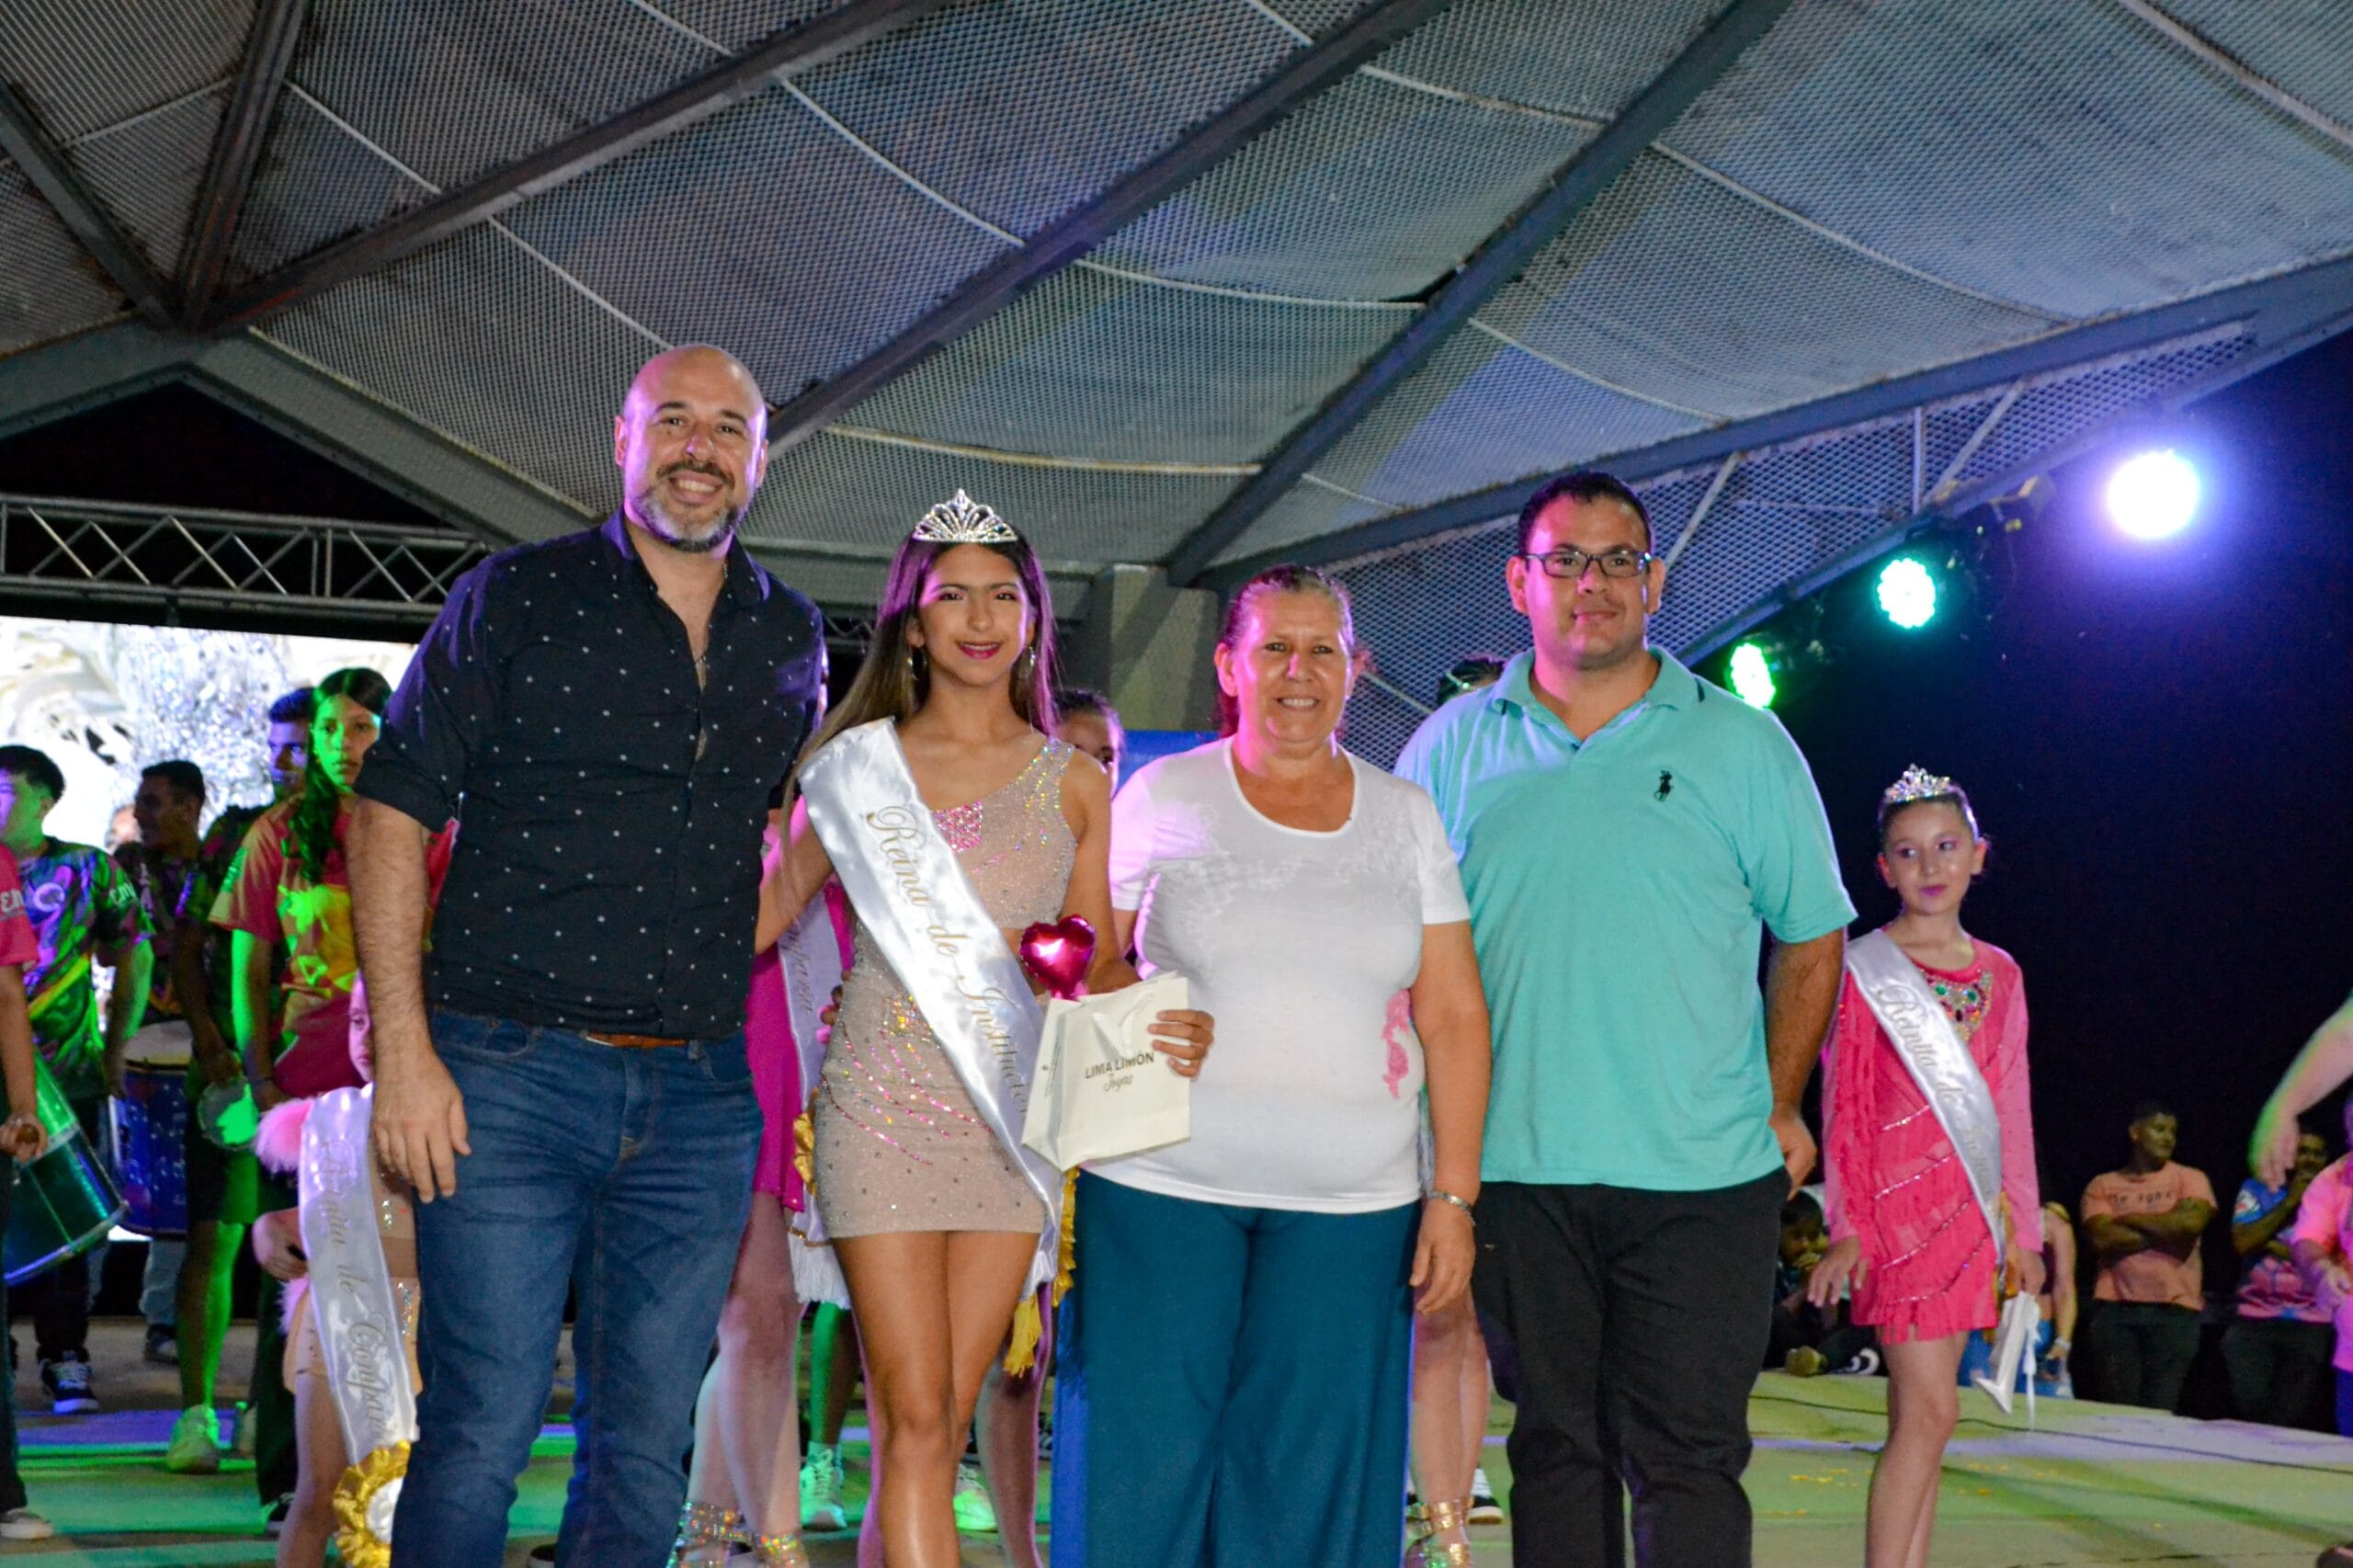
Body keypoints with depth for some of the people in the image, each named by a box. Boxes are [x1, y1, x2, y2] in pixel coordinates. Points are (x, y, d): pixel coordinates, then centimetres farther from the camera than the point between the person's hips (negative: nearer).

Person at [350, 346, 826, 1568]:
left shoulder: (791, 640, 12)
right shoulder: (517, 597, 0)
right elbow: (390, 811, -3)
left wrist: (729, 961, 12)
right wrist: (404, 1048, -10)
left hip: (699, 1099, 4)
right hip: (510, 1074, -3)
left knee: (648, 1450, 8)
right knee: (481, 1433, -4)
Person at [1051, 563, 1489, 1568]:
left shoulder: (1405, 817, 9)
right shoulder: (1164, 798, 4)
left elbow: (1453, 1018, 8)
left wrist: (1454, 1195, 1)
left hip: (1350, 1203, 2)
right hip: (1160, 1183, -1)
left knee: (1308, 1484, 4)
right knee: (1143, 1466, -1)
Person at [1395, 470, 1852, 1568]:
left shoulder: (1743, 746, 5)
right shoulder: (1453, 747, 8)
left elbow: (1812, 939, 10)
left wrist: (1778, 1107, 3)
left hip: (1701, 1173, -1)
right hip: (1514, 1167, 2)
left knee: (1690, 1458, -2)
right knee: (1556, 1448, 9)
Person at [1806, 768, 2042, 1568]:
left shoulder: (1998, 974, 13)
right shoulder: (1863, 970, -1)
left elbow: (2011, 1110, 15)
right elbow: (1843, 1109, -3)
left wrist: (2024, 1230, 13)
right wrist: (1847, 1229, -9)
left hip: (1971, 1208, 5)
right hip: (1898, 1206, -5)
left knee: (1919, 1414, 6)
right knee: (1930, 1410, -11)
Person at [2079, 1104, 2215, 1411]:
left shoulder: (2191, 1179, 9)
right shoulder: (2102, 1185, 11)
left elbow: (2192, 1223, -10)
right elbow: (2102, 1239, -5)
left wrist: (2130, 1218, -1)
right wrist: (2164, 1232, -7)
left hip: (2174, 1311, -1)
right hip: (2114, 1310, 1)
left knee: (2159, 1412, -4)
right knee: (2116, 1409, 0)